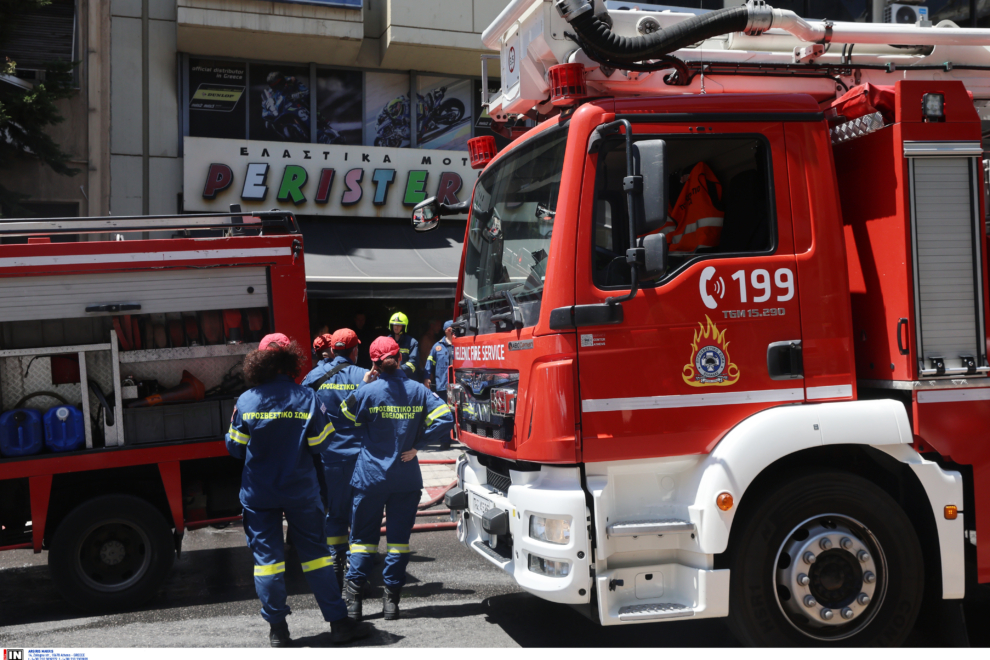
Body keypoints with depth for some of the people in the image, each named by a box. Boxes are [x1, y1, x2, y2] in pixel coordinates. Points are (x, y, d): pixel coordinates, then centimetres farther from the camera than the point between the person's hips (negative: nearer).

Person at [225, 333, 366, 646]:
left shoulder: (245, 401, -7)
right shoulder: (306, 398, -9)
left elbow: (234, 447, 0)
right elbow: (321, 443, -6)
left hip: (258, 492, 0)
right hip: (301, 489, 0)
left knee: (267, 556, 8)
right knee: (315, 552, 10)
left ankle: (277, 629, 12)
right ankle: (338, 622, 12)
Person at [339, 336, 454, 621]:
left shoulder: (368, 392, -9)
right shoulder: (418, 391, -2)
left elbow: (346, 415, 5)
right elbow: (445, 417, -9)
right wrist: (417, 445, -5)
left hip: (371, 476, -1)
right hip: (407, 477, 1)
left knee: (364, 536, 8)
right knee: (399, 537, 9)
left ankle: (352, 598, 6)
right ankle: (391, 598, 10)